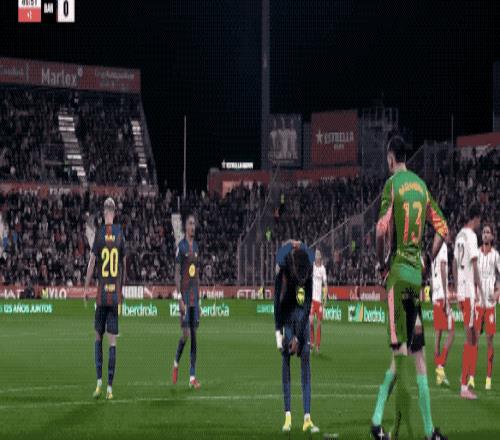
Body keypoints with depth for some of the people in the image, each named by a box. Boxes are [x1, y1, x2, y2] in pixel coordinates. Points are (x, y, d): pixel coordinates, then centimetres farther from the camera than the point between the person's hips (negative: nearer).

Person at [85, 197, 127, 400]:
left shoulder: (99, 233, -4)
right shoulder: (120, 234, 2)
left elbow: (92, 262, -5)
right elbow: (124, 263, 10)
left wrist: (86, 288, 3)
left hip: (102, 293, -1)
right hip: (116, 293, 1)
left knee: (99, 336, 11)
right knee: (112, 339, 1)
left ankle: (99, 381, 0)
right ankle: (110, 387, -2)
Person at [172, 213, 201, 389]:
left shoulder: (196, 247, 14)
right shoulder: (181, 246, -7)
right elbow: (177, 274, -9)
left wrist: (199, 297, 15)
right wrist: (180, 298, -15)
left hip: (195, 296, 6)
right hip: (185, 294, -6)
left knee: (194, 335, 3)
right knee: (186, 334, -9)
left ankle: (192, 376, 3)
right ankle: (176, 363, 18)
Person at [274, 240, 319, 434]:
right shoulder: (282, 261, -28)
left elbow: (308, 302, -15)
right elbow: (278, 297, -20)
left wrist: (298, 336, -15)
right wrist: (278, 330, -20)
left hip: (302, 312, 2)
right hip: (285, 311, -1)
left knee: (305, 359, -5)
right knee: (285, 359, -6)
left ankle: (307, 418, -9)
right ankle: (287, 416, -6)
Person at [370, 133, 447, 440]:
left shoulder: (393, 184, -6)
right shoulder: (422, 186, 11)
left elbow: (382, 230, -18)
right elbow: (442, 229, 13)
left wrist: (381, 263, -3)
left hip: (398, 273, -5)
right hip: (417, 273, 5)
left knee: (402, 351, -8)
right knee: (418, 354, 8)